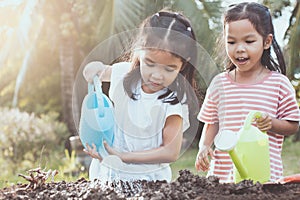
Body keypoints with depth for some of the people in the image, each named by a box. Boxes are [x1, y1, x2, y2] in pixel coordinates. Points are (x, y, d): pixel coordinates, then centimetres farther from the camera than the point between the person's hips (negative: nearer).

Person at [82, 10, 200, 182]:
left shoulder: (174, 100, -17)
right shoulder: (124, 73, -4)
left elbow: (171, 153, -17)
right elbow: (103, 72, 19)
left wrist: (121, 156, -21)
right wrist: (96, 68, -5)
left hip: (148, 179, -3)